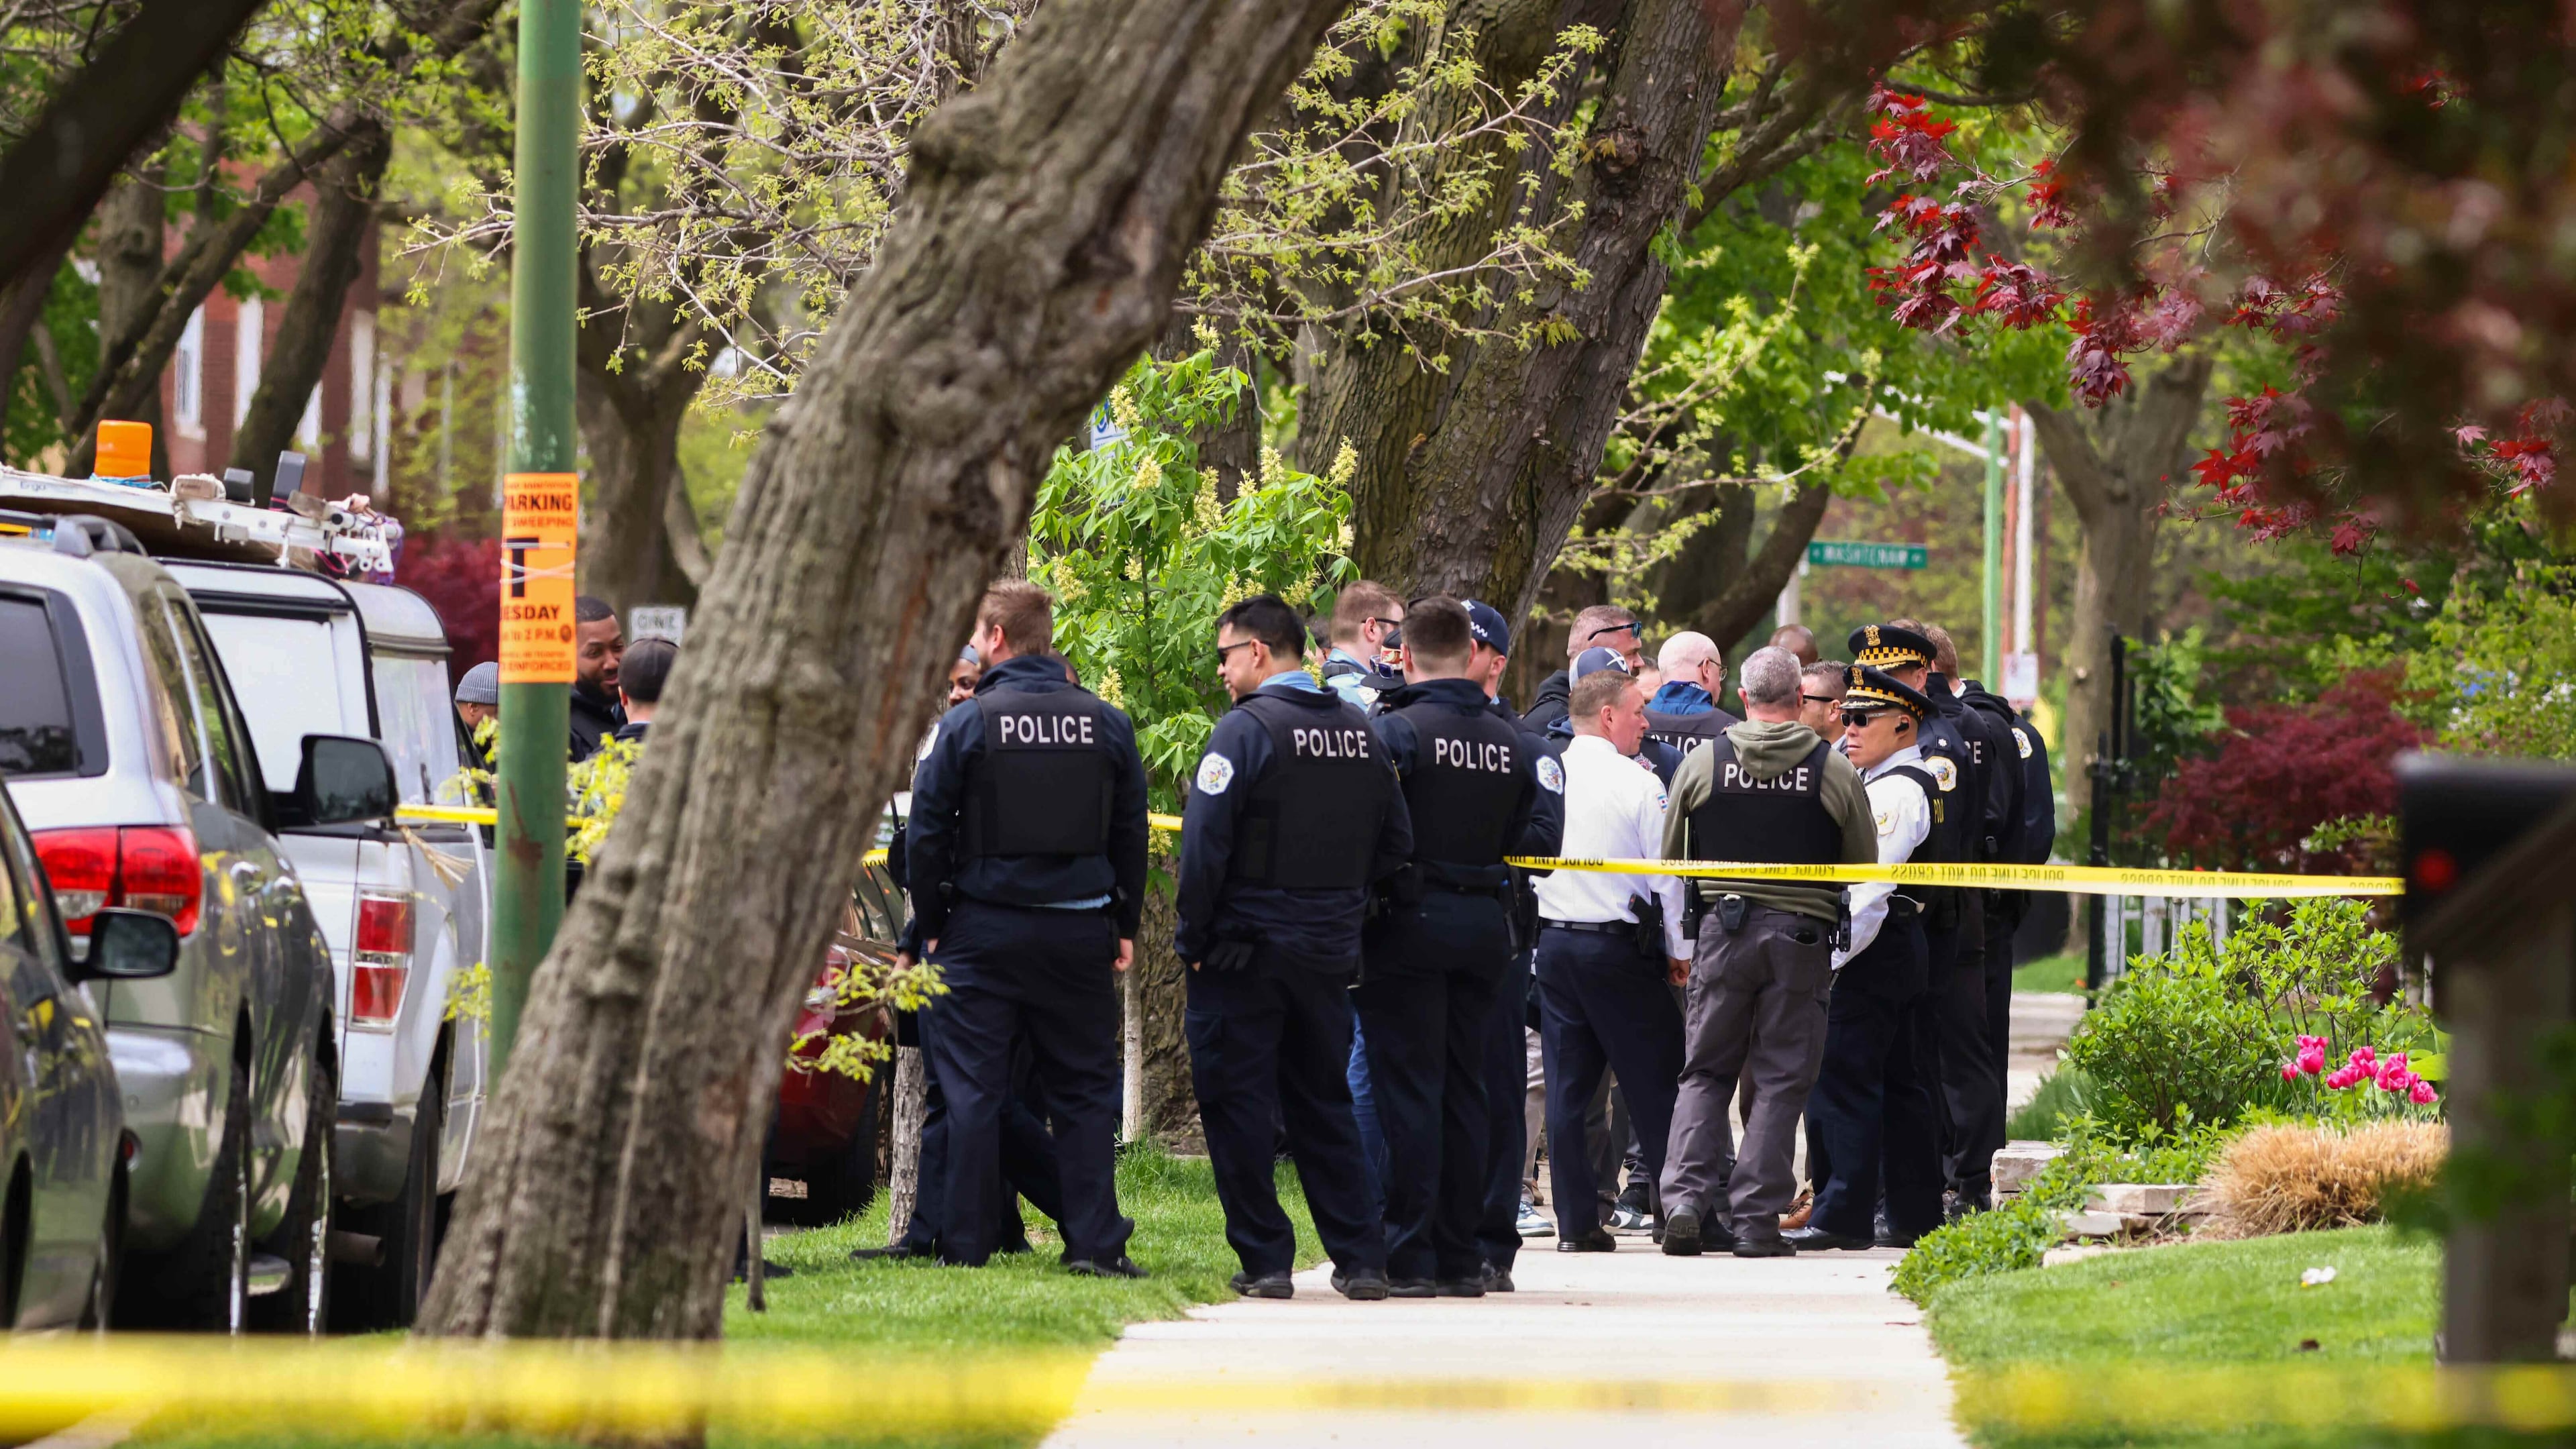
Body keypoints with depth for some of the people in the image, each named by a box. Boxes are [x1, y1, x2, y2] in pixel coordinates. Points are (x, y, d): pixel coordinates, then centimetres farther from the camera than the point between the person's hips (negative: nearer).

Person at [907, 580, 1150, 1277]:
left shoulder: (967, 723, -7)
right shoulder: (1106, 724, 2)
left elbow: (927, 832, -5)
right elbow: (1131, 835, 8)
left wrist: (933, 924, 5)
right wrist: (1125, 925, 15)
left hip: (984, 930, -3)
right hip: (1080, 929, 3)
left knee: (973, 1089, 2)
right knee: (1084, 1088, 8)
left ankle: (966, 1244, 3)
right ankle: (1095, 1240, 4)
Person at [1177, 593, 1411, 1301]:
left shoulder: (1247, 729, -12)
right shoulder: (1358, 731, 8)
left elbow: (1204, 843, -17)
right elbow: (1396, 841, 12)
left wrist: (1192, 938, -9)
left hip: (1246, 950, -6)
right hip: (1330, 951, 6)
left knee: (1239, 1107, 1)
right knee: (1324, 1104, 14)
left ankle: (1265, 1261, 0)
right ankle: (1361, 1260, 10)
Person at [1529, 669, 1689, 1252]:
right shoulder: (1638, 785, -10)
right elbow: (1665, 872, -7)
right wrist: (1678, 951, 3)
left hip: (1553, 941, 4)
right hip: (1620, 943, -4)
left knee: (1567, 1084, 6)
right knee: (1652, 1080, 3)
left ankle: (1577, 1221, 5)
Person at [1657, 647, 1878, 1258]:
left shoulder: (1703, 762, 0)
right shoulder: (1834, 771, -4)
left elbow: (1671, 859, 8)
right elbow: (1865, 865, 4)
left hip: (1722, 929, 1)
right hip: (1802, 936, -1)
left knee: (1705, 1073, 10)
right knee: (1779, 1081, 4)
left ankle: (1686, 1196, -6)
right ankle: (1756, 1219, 1)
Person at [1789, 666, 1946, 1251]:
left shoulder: (1894, 792, -15)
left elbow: (1870, 889, -21)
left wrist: (1830, 958, -21)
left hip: (1872, 953, -11)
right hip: (1905, 948, 11)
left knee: (1841, 1082, -10)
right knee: (1901, 1085, 12)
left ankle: (1843, 1215, -11)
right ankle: (1916, 1215, 16)